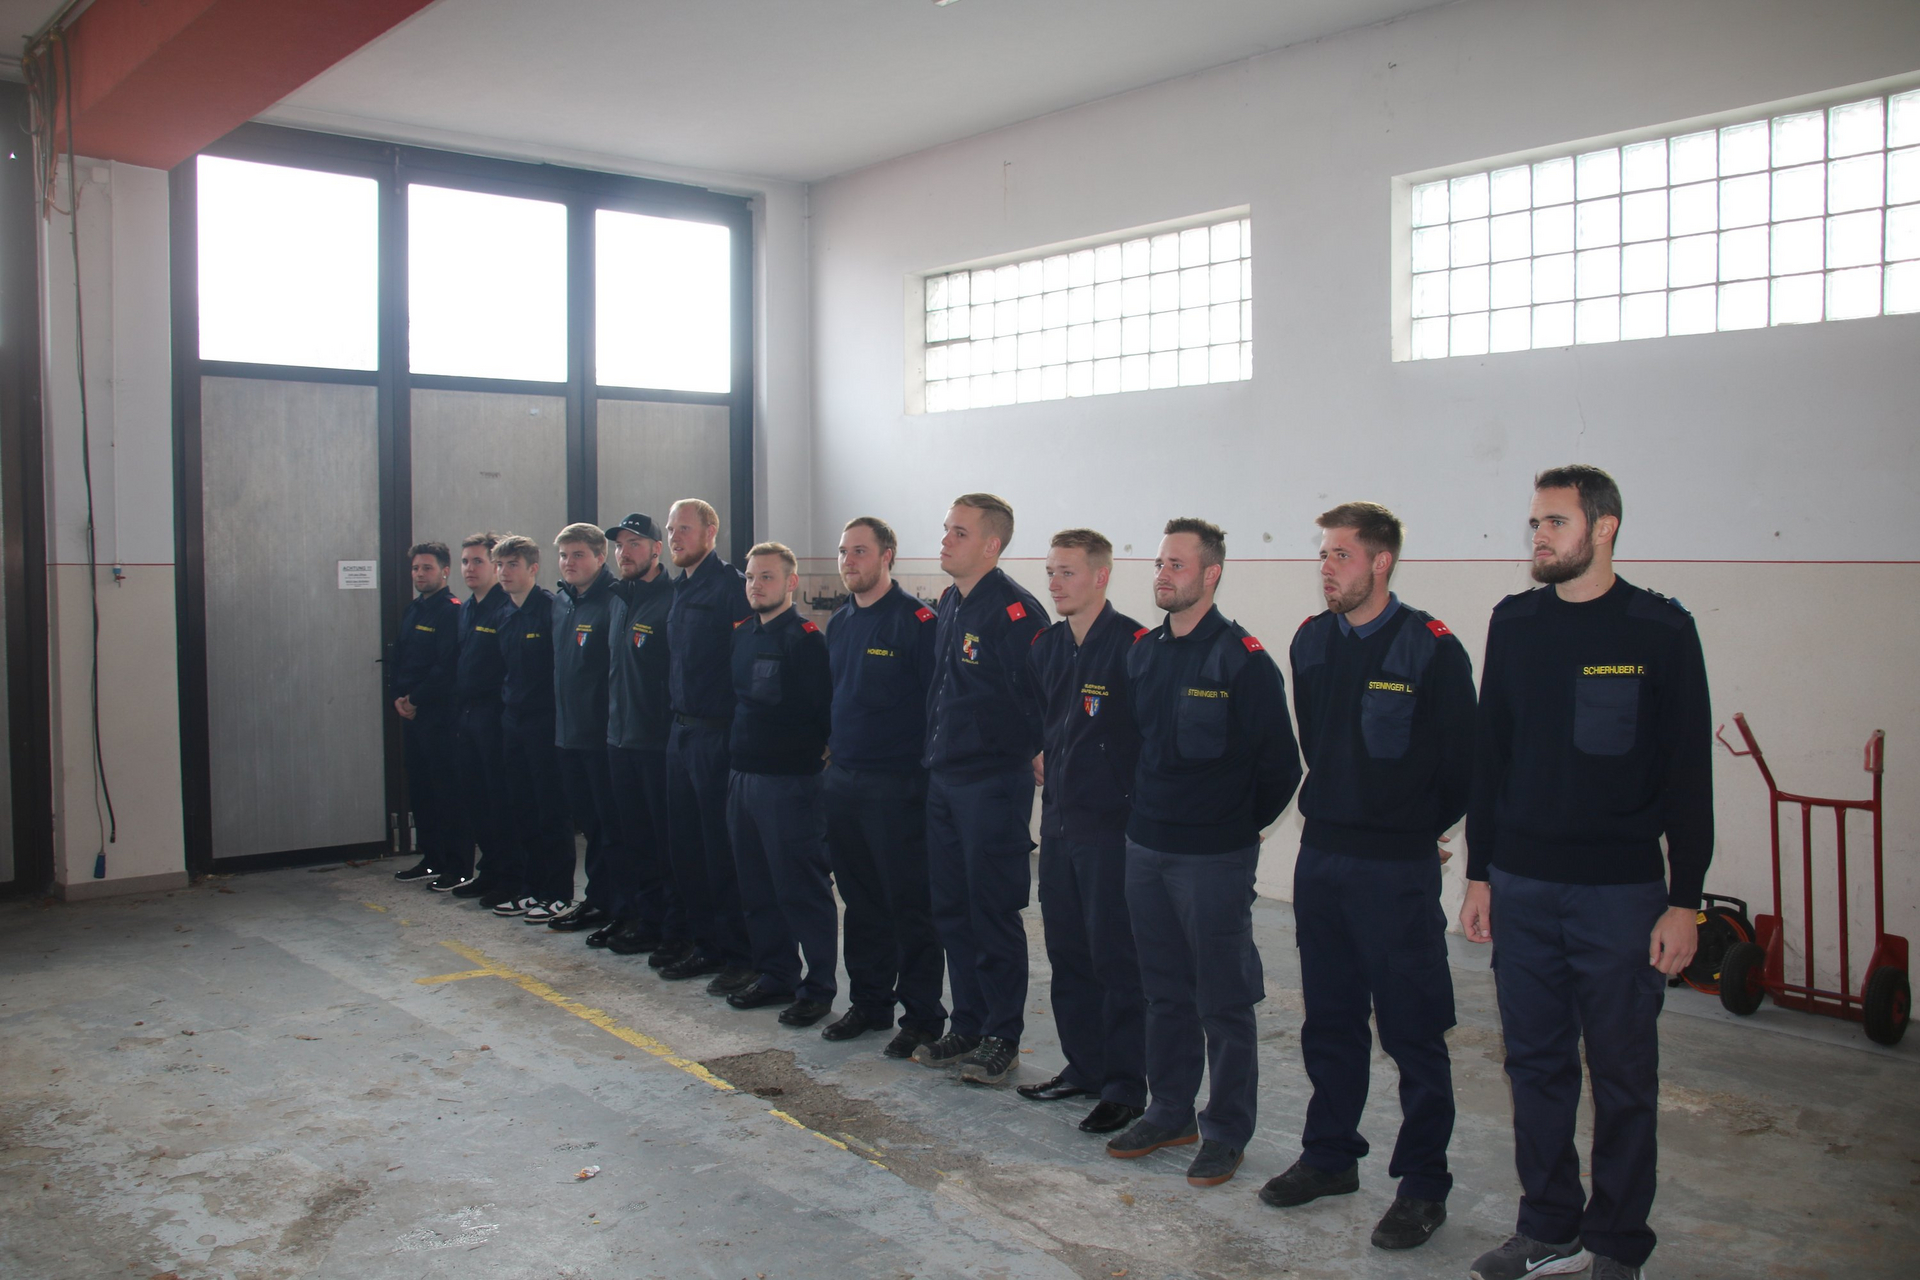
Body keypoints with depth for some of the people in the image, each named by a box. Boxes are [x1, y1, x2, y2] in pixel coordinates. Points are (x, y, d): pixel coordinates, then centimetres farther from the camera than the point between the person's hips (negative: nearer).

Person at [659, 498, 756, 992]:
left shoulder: (731, 585, -13)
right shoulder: (679, 590, 15)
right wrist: (677, 718, 16)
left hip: (718, 734, -9)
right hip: (682, 732, 9)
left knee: (724, 852, -2)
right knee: (685, 845, 14)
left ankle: (740, 956, 8)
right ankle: (706, 945, 26)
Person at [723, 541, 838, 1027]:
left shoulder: (805, 637, -12)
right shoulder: (743, 634, 12)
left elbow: (825, 709, -16)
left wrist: (813, 752, -11)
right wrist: (738, 751, 14)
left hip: (790, 781, -8)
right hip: (743, 776, 8)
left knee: (802, 888, -1)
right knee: (757, 887, 14)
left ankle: (818, 988, 9)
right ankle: (776, 975, 27)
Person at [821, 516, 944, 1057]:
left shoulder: (916, 621, -11)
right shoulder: (839, 622, 13)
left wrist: (926, 769, -13)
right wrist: (831, 750, 15)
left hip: (897, 787, -7)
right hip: (842, 783, 7)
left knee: (910, 905, 0)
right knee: (860, 900, 15)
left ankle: (923, 1016, 10)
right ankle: (869, 1002, 28)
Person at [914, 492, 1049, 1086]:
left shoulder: (1014, 609, -16)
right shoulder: (948, 605, 11)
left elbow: (1040, 691, -17)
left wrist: (1036, 752, -10)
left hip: (995, 783, -8)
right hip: (943, 778, 8)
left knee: (994, 914, 1)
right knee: (952, 909, 13)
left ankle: (1002, 1037, 14)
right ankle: (967, 1025, 26)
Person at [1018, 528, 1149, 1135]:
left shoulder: (1132, 644, -13)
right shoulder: (1046, 646, 10)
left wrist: (1134, 801, -11)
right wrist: (1045, 761, 13)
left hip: (1111, 824, -8)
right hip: (1058, 820, 8)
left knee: (1115, 957, -1)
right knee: (1067, 951, 14)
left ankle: (1124, 1086, 9)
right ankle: (1083, 1066, 27)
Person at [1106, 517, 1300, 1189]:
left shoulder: (1243, 660, -13)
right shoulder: (1142, 653, 7)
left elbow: (1281, 764, -10)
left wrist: (1242, 823, 0)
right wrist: (1147, 812, 13)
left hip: (1214, 857, -6)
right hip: (1146, 849, 6)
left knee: (1223, 1002, 5)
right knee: (1165, 992, 16)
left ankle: (1226, 1131, 18)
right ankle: (1170, 1114, 30)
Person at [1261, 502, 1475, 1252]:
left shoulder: (1431, 649, -12)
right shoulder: (1311, 641, 6)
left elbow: (1461, 759, -6)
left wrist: (1420, 828, 5)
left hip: (1397, 870, -6)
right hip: (1321, 856, 6)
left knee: (1412, 1030, 3)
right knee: (1329, 1020, 15)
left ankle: (1423, 1183, 16)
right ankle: (1330, 1156, 30)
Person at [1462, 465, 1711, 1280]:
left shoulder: (1660, 629, -5)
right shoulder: (1514, 623, 6)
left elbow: (1688, 775, -5)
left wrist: (1684, 900, -8)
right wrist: (1479, 873, 10)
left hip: (1621, 892, -4)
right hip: (1521, 888, 4)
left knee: (1623, 1076, 6)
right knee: (1535, 1064, 11)